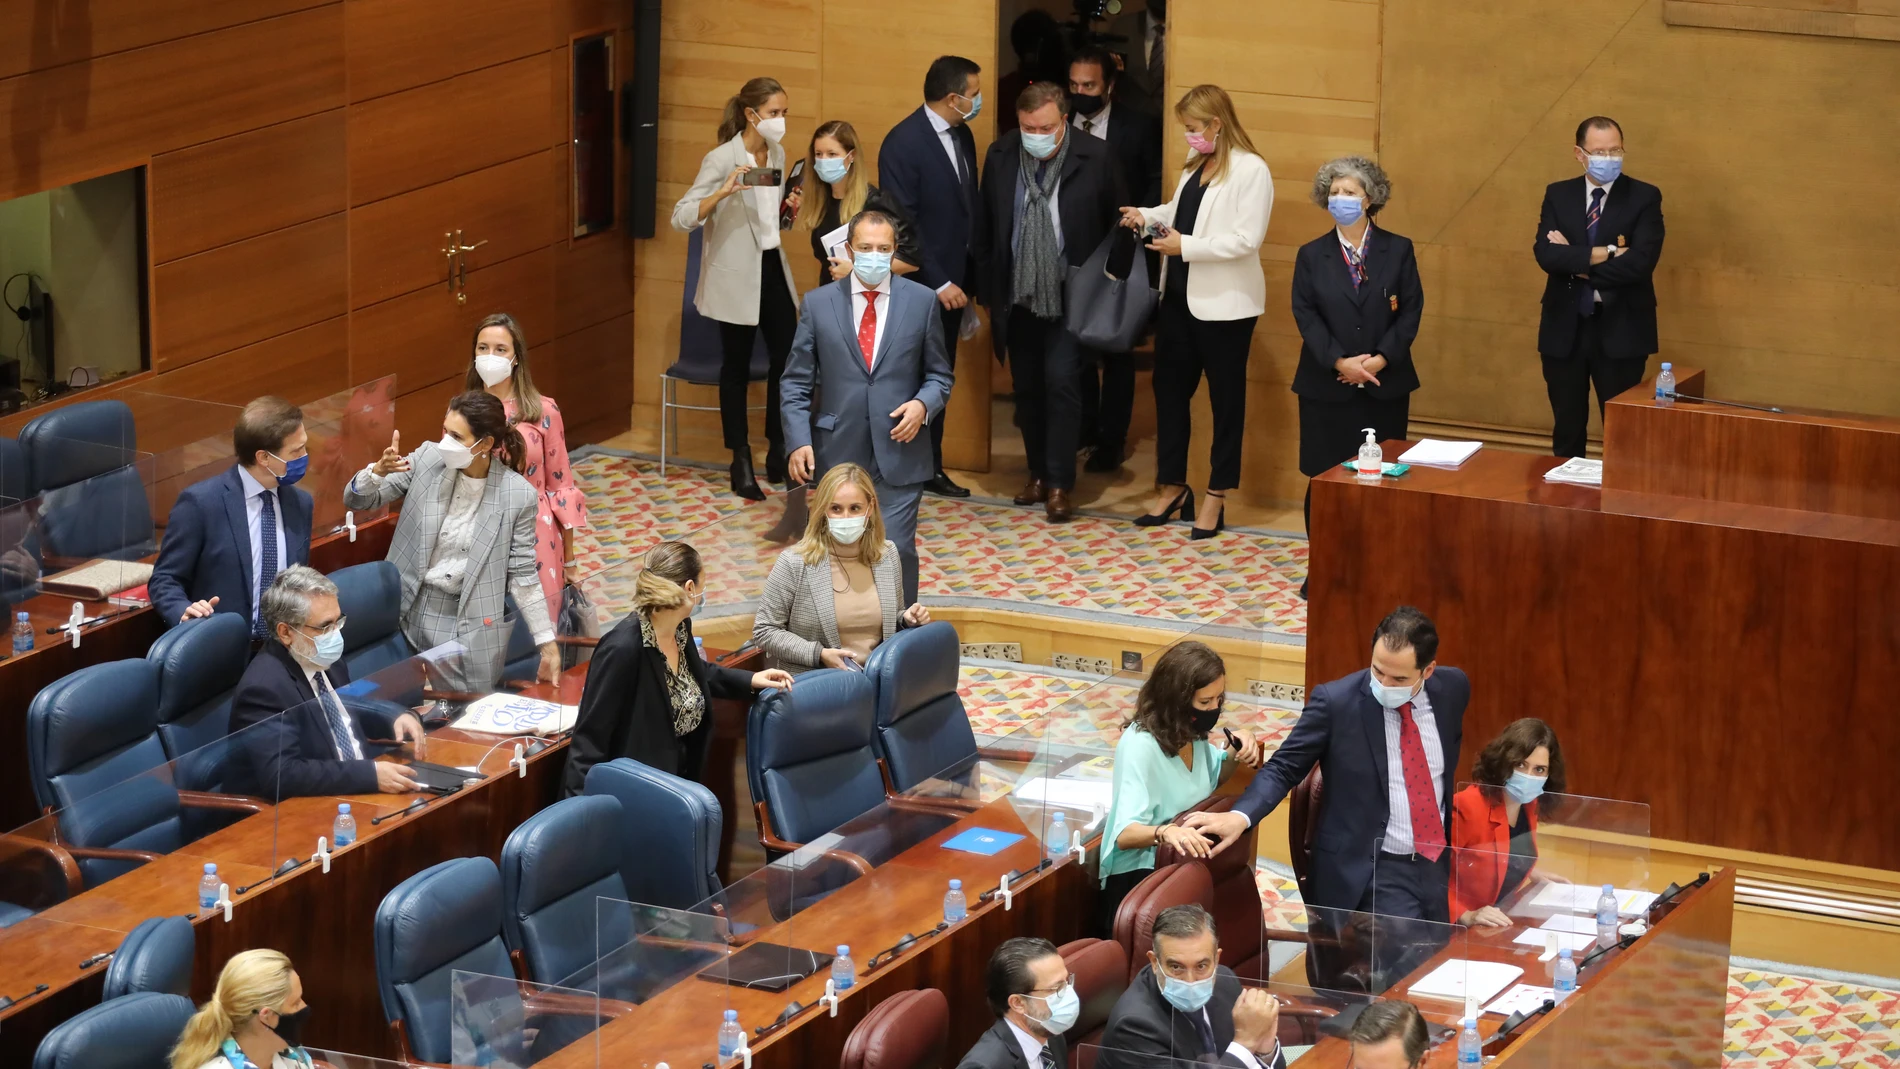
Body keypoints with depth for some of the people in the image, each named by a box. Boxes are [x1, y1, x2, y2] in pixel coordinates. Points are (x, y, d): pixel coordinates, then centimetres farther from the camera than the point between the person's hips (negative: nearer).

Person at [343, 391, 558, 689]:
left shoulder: (518, 495, -11)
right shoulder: (428, 459, -5)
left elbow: (522, 574, -4)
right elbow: (356, 500, -1)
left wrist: (548, 644, -5)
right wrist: (378, 471, -24)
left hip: (469, 624, -2)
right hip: (409, 609, 2)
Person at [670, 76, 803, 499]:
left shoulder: (777, 154, 5)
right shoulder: (721, 160, -16)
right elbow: (681, 217, -21)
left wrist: (790, 207, -2)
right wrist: (723, 193, -34)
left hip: (772, 267, 6)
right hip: (735, 276, -6)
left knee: (786, 359, 5)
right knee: (737, 368, 5)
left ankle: (779, 455, 19)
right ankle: (741, 465, 14)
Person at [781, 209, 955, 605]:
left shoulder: (921, 301, 4)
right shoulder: (819, 303, 4)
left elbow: (938, 375, 11)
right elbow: (796, 382, 5)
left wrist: (923, 405, -10)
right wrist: (799, 441, -6)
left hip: (899, 452, -1)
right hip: (837, 452, 1)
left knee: (896, 550, -7)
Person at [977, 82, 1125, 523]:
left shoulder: (1094, 158, -11)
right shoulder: (1001, 156, -3)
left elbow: (1116, 225, -2)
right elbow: (987, 225, 6)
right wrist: (988, 285, 4)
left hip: (1069, 294, -3)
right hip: (1017, 295, 4)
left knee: (1061, 382, -10)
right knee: (1027, 387, 11)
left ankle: (1060, 484, -3)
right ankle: (1038, 472, 25)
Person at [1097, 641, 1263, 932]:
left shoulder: (1190, 731, 4)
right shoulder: (1140, 744, -19)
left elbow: (1211, 778, 27)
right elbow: (1125, 834, -27)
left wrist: (1234, 749, 5)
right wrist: (1165, 832, -49)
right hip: (1138, 876, -8)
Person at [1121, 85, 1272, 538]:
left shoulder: (1250, 171, -16)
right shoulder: (1196, 165, 9)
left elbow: (1246, 239, -21)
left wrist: (1186, 246, -23)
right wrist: (1147, 216, 1)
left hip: (1223, 304, -8)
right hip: (1179, 297, 8)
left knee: (1225, 399, 5)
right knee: (1169, 389, 13)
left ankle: (1216, 500, 14)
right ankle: (1172, 487, 26)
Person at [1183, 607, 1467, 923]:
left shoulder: (1452, 689, -1)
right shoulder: (1336, 701, -14)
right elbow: (1284, 768, -10)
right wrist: (1239, 816, -27)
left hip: (1437, 865, 5)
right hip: (1370, 871, -5)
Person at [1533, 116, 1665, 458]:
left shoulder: (1644, 197, -3)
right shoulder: (1558, 195, 5)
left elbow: (1641, 261, -17)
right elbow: (1546, 254, -11)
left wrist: (1576, 262, -12)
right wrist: (1605, 253, -19)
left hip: (1620, 330, -3)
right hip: (1565, 328, 3)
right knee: (1566, 430, 11)